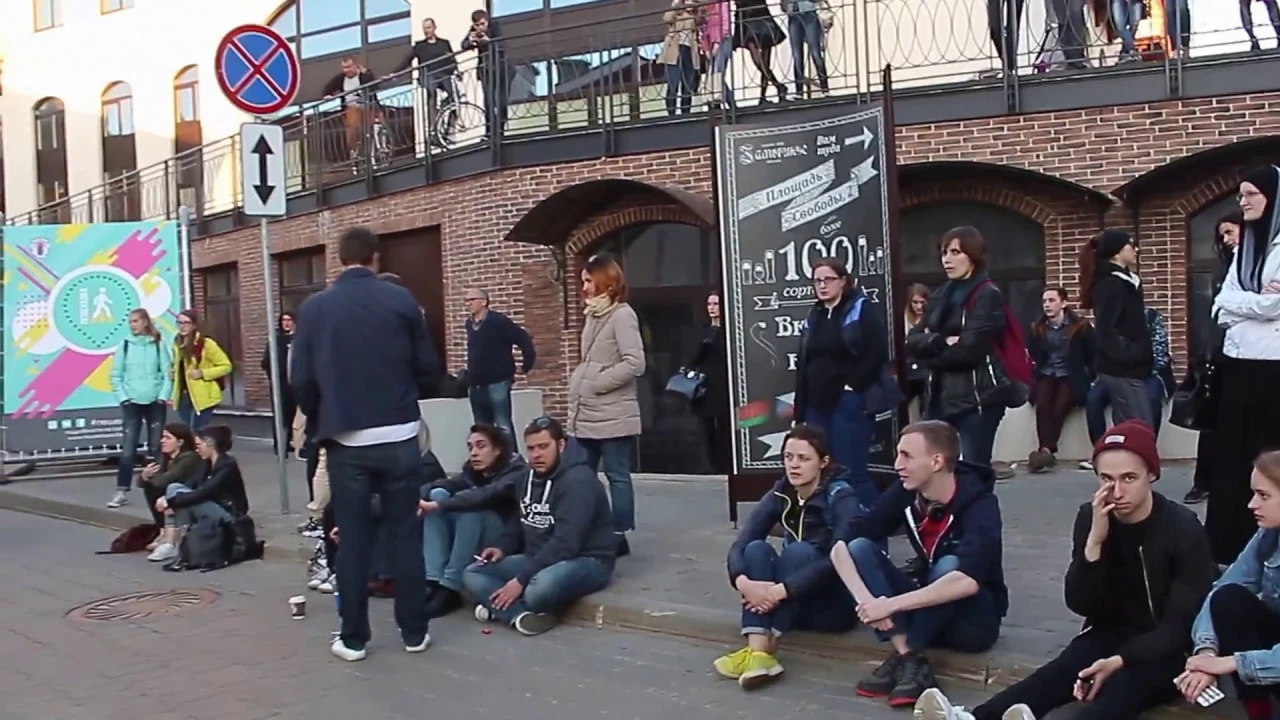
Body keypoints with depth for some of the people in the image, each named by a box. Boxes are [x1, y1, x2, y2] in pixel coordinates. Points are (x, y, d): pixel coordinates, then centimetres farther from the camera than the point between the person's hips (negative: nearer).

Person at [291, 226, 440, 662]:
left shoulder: (315, 308, -1)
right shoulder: (400, 300, -3)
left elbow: (302, 379, -1)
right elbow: (429, 366, 0)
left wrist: (320, 422, 16)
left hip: (346, 441, 0)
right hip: (399, 437, 0)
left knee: (353, 540, 8)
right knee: (406, 535, 9)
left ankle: (353, 638, 14)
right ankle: (413, 632, 15)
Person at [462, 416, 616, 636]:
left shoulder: (578, 481, -20)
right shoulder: (530, 478, 8)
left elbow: (564, 544, -27)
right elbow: (519, 523, 23)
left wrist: (521, 580, -27)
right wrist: (503, 548, 2)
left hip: (585, 561, -9)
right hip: (539, 559, 9)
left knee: (539, 590, -41)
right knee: (472, 574, -4)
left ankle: (501, 608, -8)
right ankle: (522, 615, -25)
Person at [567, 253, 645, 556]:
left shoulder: (622, 315, -10)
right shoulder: (593, 315, 15)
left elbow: (634, 363, -19)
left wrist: (596, 383, -15)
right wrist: (578, 386, 9)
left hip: (613, 416, -8)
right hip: (587, 415, 8)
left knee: (617, 476, 1)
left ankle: (619, 536, 9)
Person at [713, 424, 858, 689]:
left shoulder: (841, 498, -16)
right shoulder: (780, 496, -2)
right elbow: (739, 545, -12)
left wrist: (781, 591, -38)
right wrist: (743, 581, -34)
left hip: (835, 603, -5)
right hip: (794, 604, 5)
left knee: (799, 551, -30)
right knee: (756, 549, -22)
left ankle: (767, 649, -35)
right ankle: (757, 652, -39)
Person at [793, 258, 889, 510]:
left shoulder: (862, 309, -3)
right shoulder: (813, 316, 16)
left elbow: (878, 353, -14)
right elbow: (802, 366, 16)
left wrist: (852, 386, -14)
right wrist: (799, 413, 12)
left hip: (849, 403, -6)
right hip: (817, 406, 7)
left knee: (852, 471, -8)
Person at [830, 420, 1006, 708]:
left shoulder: (979, 504, -23)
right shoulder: (905, 492, -10)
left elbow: (967, 581, -40)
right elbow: (840, 547, -16)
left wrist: (891, 604, -37)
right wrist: (868, 602, -32)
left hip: (973, 620, -5)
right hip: (923, 610, 5)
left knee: (949, 565, -35)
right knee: (858, 548, -18)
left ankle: (900, 659, -27)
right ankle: (910, 660, -29)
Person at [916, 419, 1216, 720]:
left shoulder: (1184, 529, -13)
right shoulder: (1091, 517, -3)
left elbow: (1181, 623, -15)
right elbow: (1080, 605, -8)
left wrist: (1120, 661, -28)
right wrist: (1095, 540, -23)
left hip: (1165, 650, -3)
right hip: (1111, 636, 3)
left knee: (1123, 683, -36)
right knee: (1057, 674, -28)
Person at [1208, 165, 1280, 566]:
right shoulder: (1244, 246, 15)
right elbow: (1222, 306, 5)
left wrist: (1240, 303, -4)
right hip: (1239, 361, 7)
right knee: (1232, 453, 10)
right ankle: (1228, 542, 18)